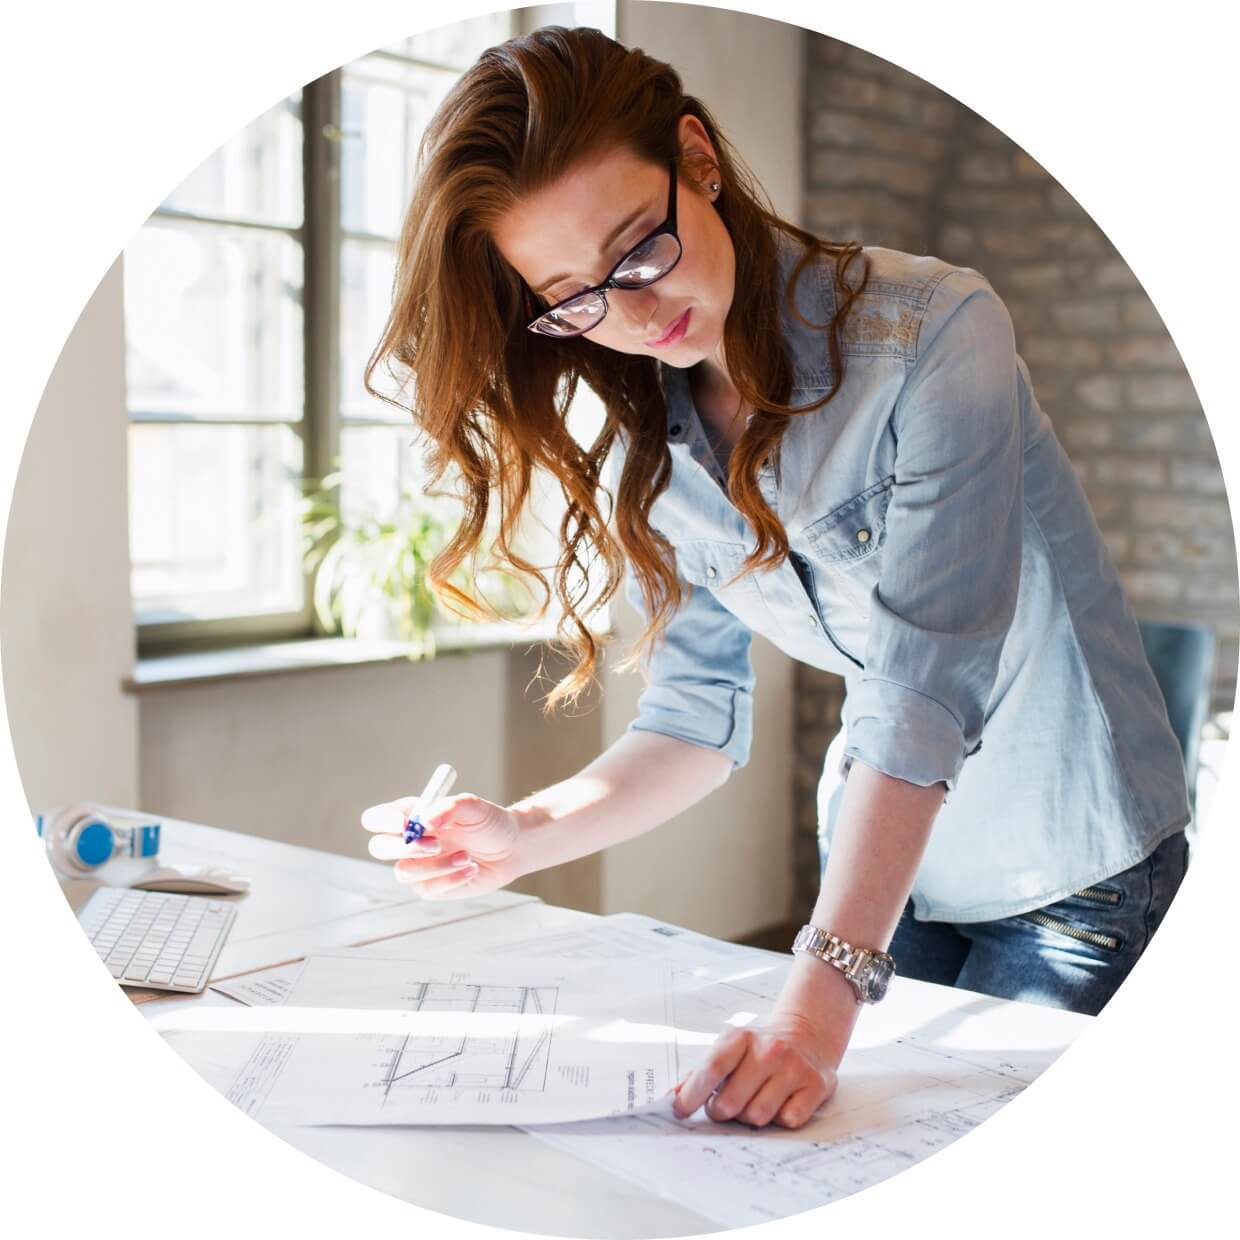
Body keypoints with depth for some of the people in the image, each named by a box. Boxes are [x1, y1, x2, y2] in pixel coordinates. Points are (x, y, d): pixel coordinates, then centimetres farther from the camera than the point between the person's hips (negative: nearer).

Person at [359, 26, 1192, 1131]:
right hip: (883, 861, 5)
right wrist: (530, 834, -21)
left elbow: (925, 689, -33)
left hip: (1072, 866, -4)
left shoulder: (932, 334, -25)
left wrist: (823, 993, -39)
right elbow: (698, 716, -4)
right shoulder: (652, 457, -6)